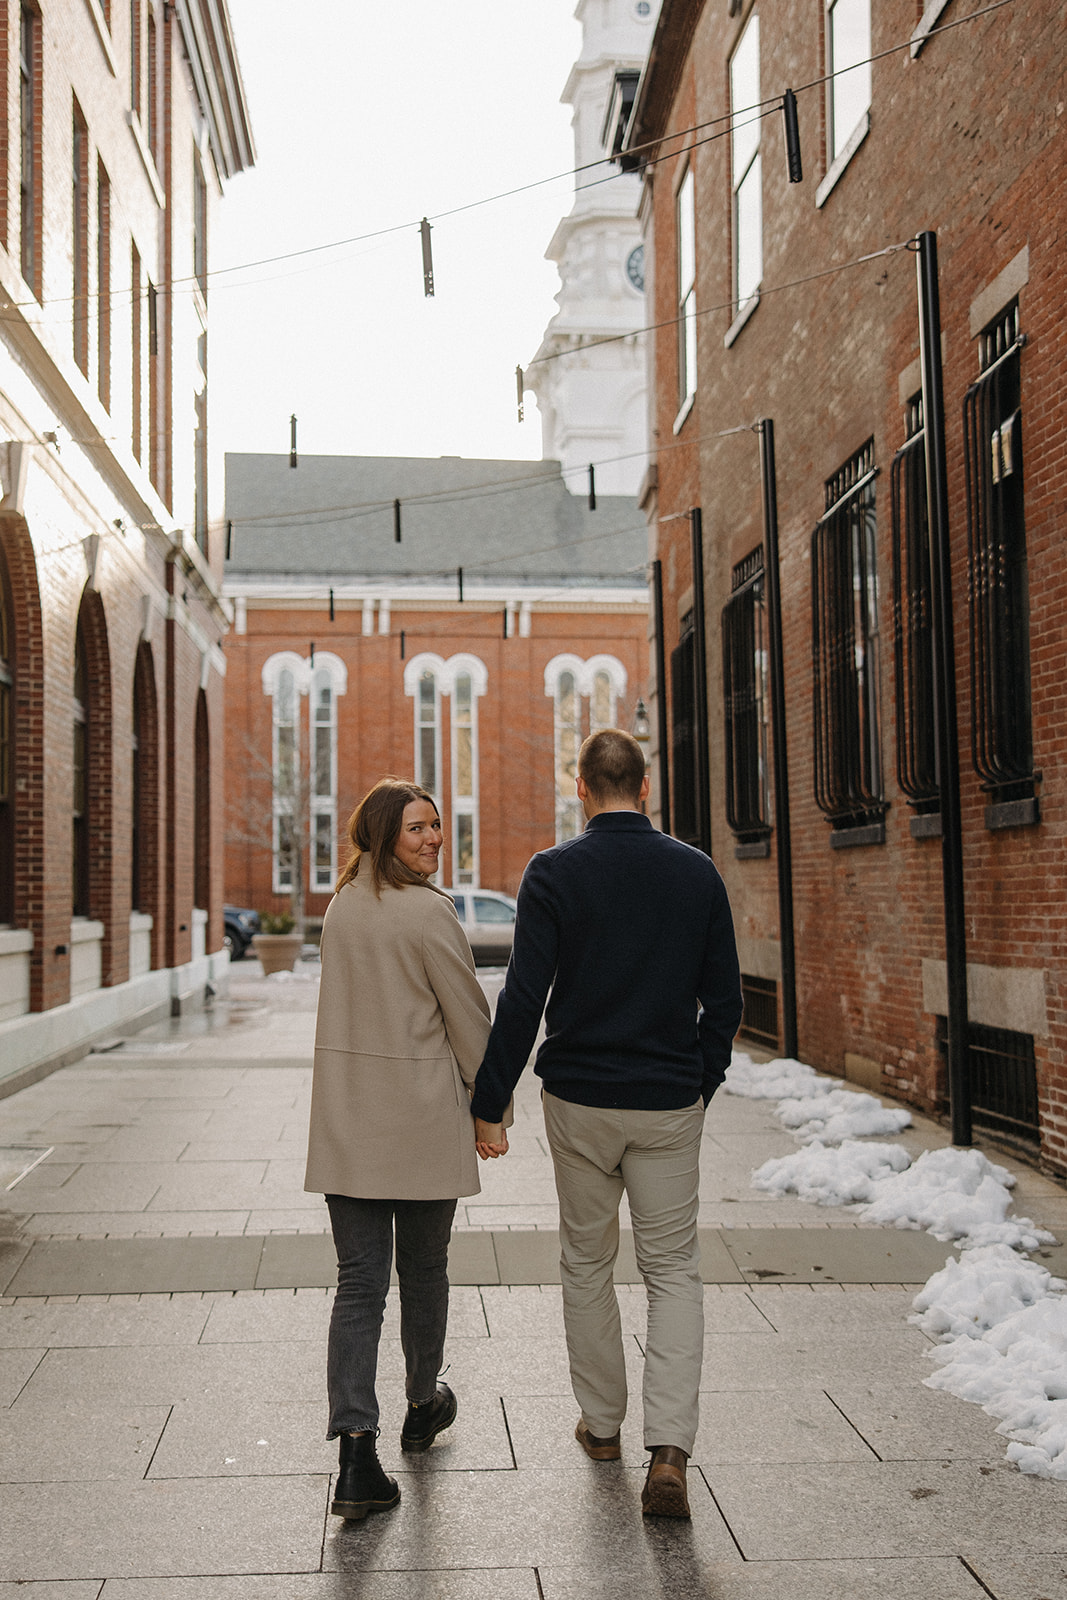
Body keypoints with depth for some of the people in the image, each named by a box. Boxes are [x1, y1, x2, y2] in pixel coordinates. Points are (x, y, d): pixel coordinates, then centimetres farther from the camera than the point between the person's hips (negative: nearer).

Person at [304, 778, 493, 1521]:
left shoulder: (342, 905, 8)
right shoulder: (429, 911, -13)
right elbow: (468, 1018, -9)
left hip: (346, 1118, 5)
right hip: (423, 1116, -5)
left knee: (359, 1282, 3)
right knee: (424, 1270, 16)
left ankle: (357, 1455, -4)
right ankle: (424, 1405, 36)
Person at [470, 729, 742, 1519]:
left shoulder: (554, 873, -9)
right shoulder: (697, 872, -1)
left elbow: (523, 1000, -12)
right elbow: (724, 999, 3)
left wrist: (489, 1106, -5)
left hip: (580, 1100, -1)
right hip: (670, 1104, 1)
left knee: (588, 1262, 16)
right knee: (674, 1268, 9)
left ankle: (602, 1423, 29)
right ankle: (670, 1448, -3)